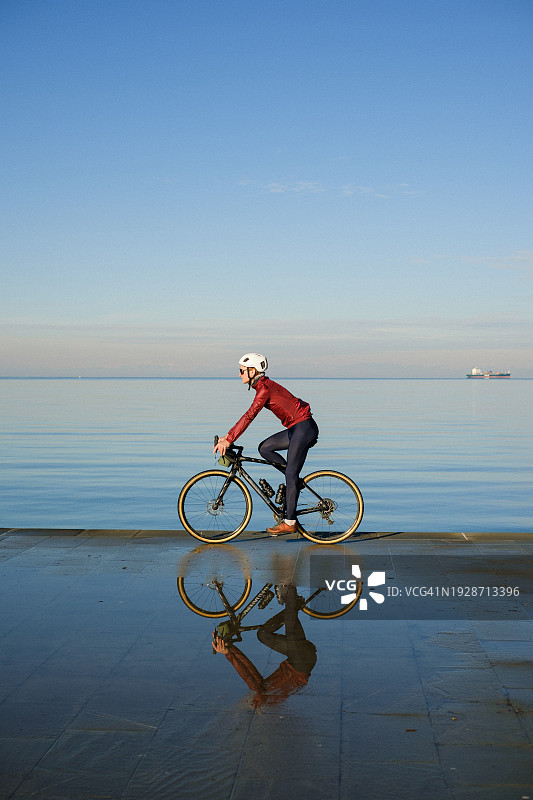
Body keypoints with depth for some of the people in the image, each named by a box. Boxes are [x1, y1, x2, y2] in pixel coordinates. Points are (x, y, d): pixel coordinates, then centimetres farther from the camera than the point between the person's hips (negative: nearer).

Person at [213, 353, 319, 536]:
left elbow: (249, 416, -22)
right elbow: (248, 415, 19)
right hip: (296, 428, 9)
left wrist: (229, 440, -22)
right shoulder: (262, 387, 14)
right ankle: (295, 481, 11)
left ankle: (289, 522, -4)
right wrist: (228, 435, 17)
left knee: (290, 474, -8)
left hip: (304, 427, -9)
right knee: (264, 448, 6)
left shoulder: (265, 388, -16)